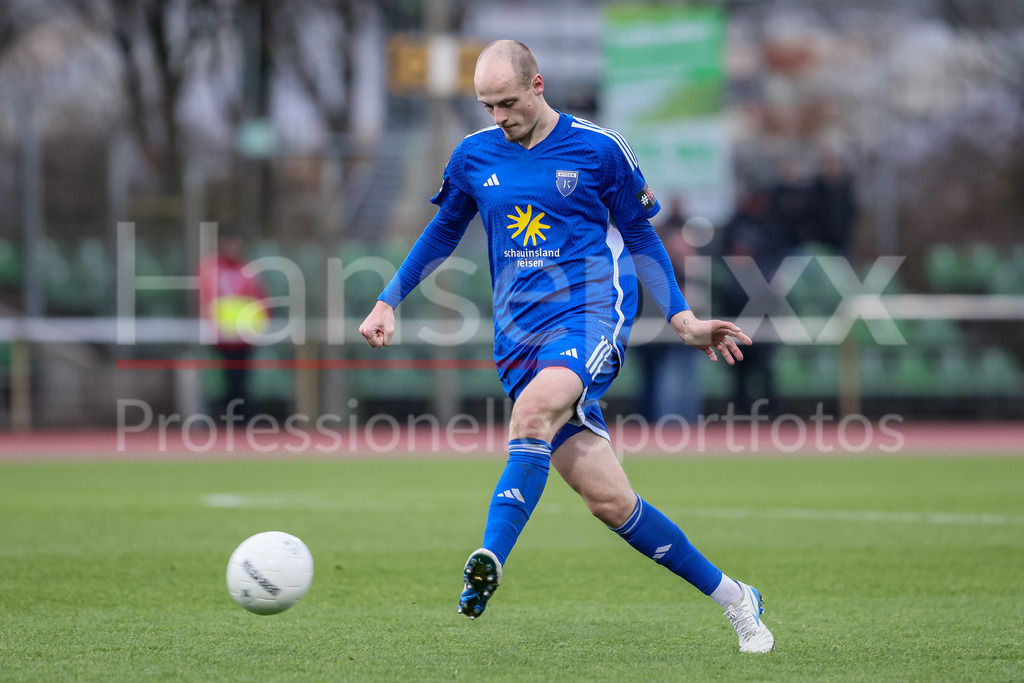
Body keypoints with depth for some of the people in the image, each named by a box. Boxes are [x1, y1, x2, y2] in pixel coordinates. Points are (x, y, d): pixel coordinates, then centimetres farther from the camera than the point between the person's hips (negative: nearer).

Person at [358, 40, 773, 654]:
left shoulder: (599, 149, 2)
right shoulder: (474, 156, 11)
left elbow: (640, 236, 12)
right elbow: (443, 232, 26)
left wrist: (682, 318, 6)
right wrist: (389, 302, 21)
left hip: (592, 312, -3)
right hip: (520, 337, 3)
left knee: (534, 409, -37)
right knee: (608, 499, -5)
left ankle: (488, 563, -44)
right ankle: (731, 597, 9)